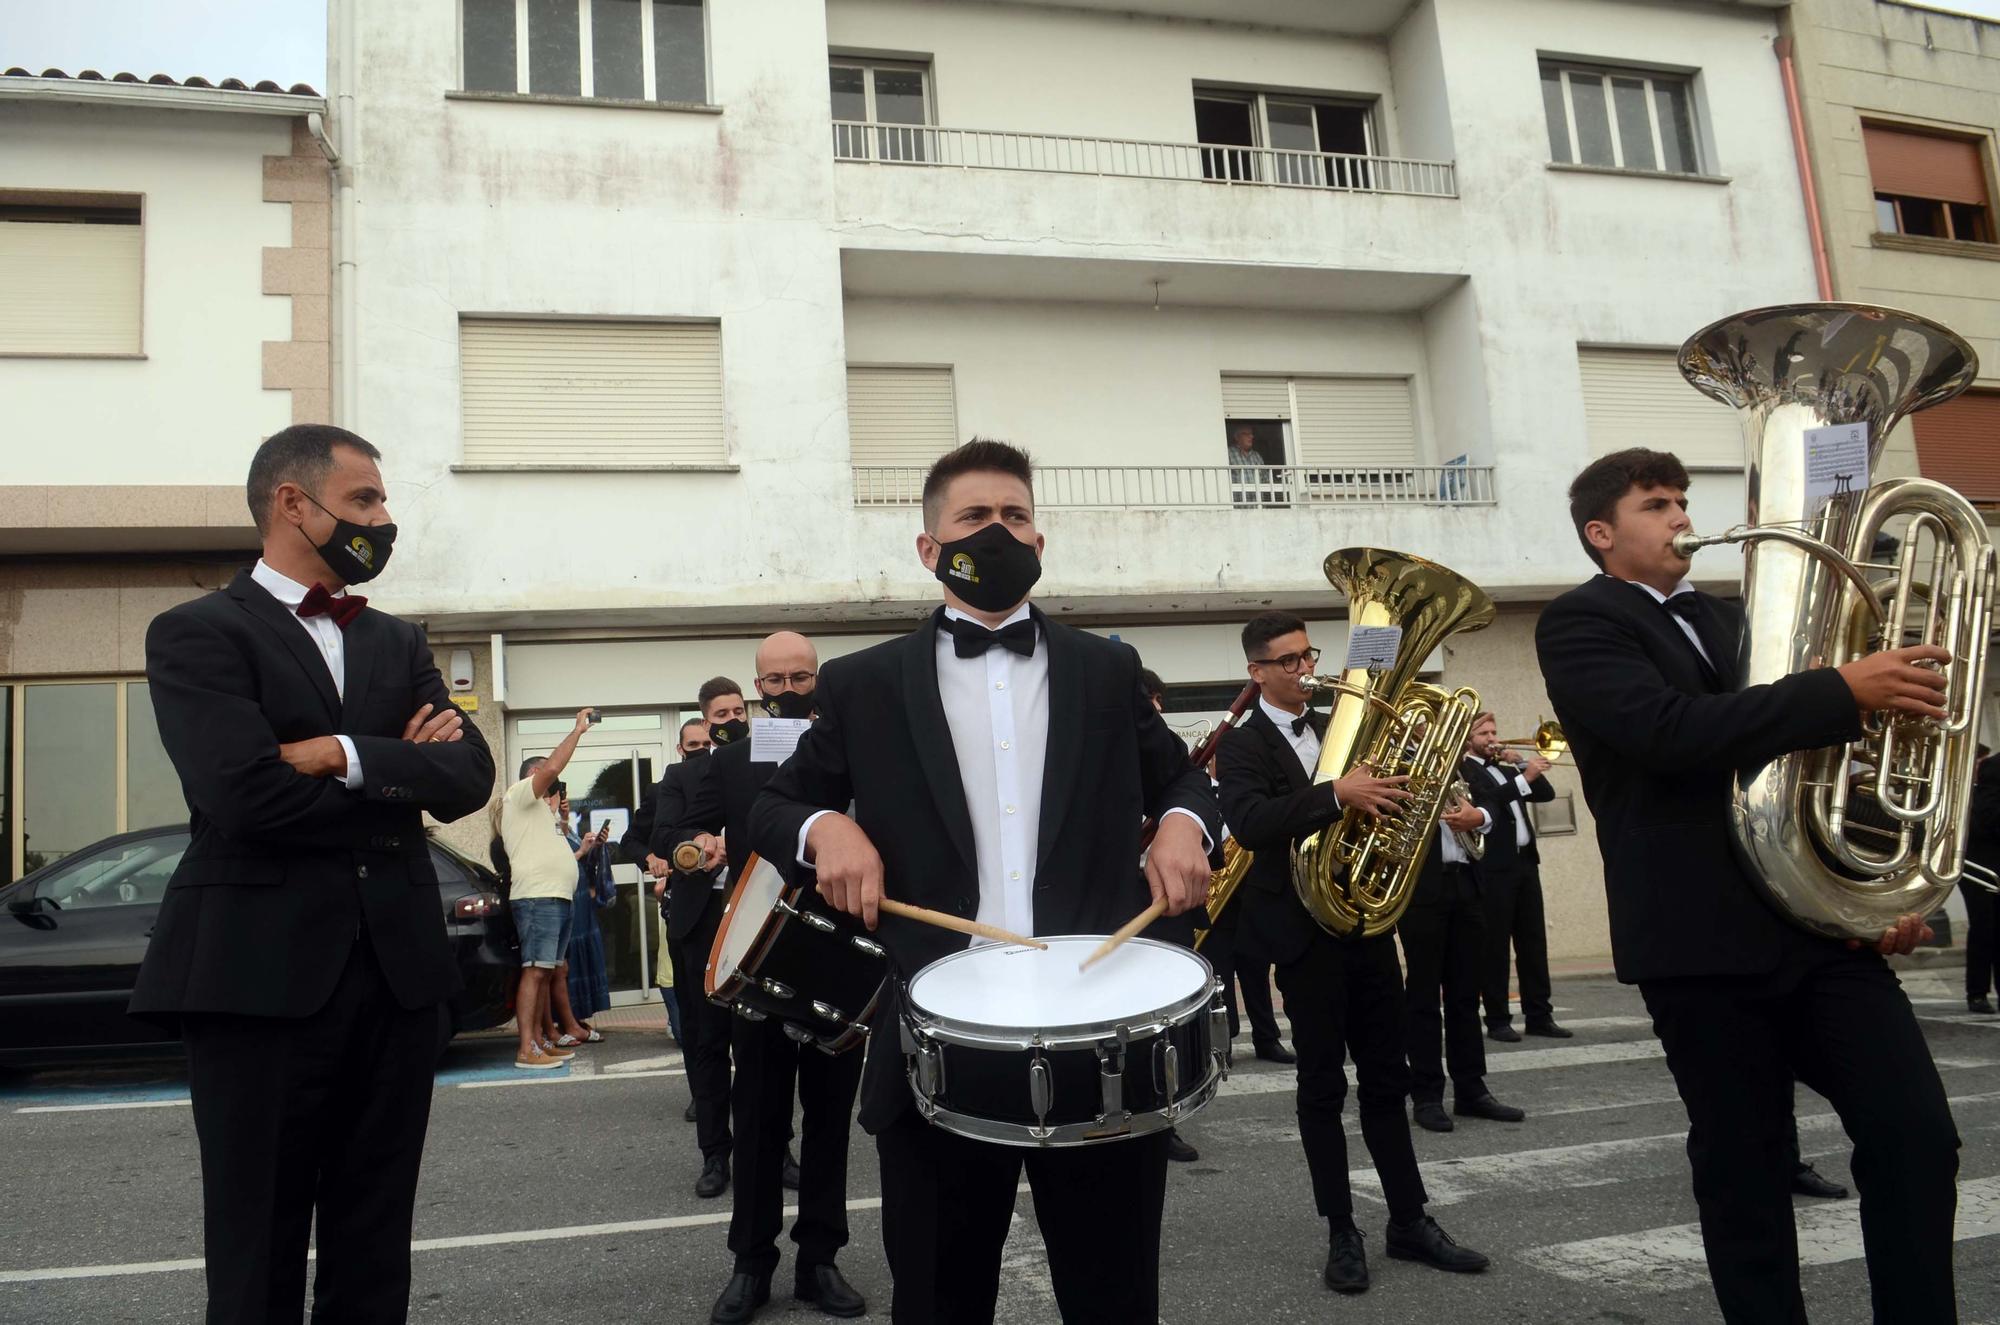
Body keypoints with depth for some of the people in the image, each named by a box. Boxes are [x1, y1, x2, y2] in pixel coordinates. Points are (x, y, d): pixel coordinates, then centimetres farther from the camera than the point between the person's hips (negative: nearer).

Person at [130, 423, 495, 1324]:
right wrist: (402, 775, -4)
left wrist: (346, 755, -14)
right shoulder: (197, 633, -2)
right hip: (262, 970, -5)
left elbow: (468, 775, 2)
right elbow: (244, 794, -17)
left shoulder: (398, 642, 15)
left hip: (398, 967, 5)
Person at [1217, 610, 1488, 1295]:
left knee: (1387, 1078, 11)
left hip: (1368, 920, 5)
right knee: (1323, 1085, 3)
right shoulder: (1242, 745, -6)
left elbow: (1383, 793, 16)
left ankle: (1410, 1221, 20)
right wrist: (1336, 794, -34)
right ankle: (1342, 1233, 13)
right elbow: (1250, 823, -23)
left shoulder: (1340, 727, 13)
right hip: (1306, 932, -5)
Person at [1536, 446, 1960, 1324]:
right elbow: (1671, 731, -21)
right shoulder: (1579, 623, -4)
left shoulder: (1727, 618, 20)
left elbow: (1786, 751, 21)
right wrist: (1845, 691, -21)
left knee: (1918, 1138, -3)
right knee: (1743, 1174, 4)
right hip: (1704, 939, -6)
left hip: (1817, 920, 6)